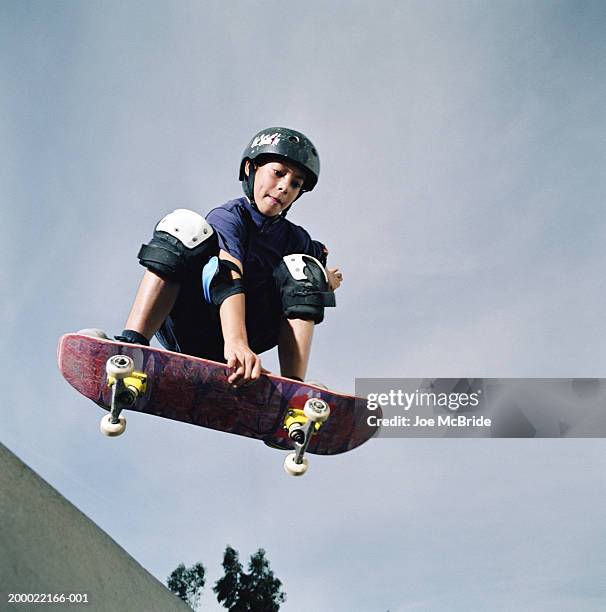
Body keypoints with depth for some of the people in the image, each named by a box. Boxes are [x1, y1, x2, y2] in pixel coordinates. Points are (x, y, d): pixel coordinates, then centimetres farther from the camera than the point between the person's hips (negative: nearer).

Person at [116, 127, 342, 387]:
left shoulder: (295, 238, 8)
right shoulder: (228, 216, -11)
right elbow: (229, 277, -30)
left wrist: (324, 283, -4)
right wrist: (236, 343, -47)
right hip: (188, 333, -5)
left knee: (305, 270, -9)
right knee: (185, 227, -24)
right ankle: (131, 345, -41)